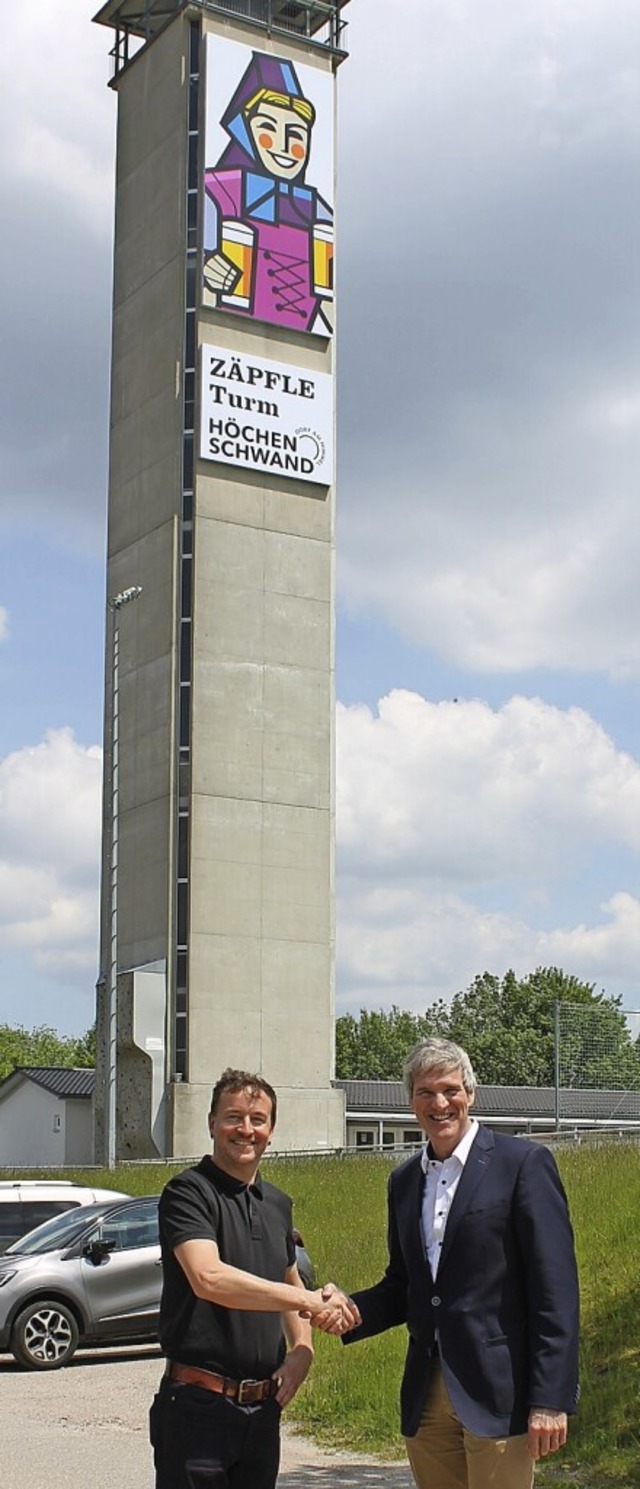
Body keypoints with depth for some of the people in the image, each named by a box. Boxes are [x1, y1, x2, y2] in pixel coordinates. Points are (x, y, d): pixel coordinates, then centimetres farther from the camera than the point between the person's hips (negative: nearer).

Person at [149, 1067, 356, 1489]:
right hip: (200, 1404, -7)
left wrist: (302, 1350, 6)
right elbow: (209, 1279, -27)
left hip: (263, 1406, 7)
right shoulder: (188, 1193, -11)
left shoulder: (277, 1204, 13)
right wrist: (311, 1302, -26)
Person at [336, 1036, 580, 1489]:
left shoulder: (523, 1163, -5)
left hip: (496, 1393, -6)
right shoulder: (404, 1180, 14)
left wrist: (551, 1399, -15)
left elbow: (556, 1287, -9)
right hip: (427, 1397, 6)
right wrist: (352, 1310, -1)